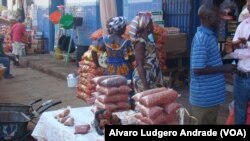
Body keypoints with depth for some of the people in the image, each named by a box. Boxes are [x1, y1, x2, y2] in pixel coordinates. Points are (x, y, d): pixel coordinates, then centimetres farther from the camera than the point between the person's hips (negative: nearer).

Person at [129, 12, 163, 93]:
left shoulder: (147, 40, 10)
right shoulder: (140, 43, -18)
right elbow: (139, 65, -21)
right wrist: (145, 85, -23)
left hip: (151, 79, 9)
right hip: (144, 81, -9)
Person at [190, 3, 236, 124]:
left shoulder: (209, 35, 8)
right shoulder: (202, 39, -23)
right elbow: (198, 69, -26)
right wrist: (224, 68, -19)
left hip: (211, 93, 10)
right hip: (204, 96, -9)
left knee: (210, 121, 21)